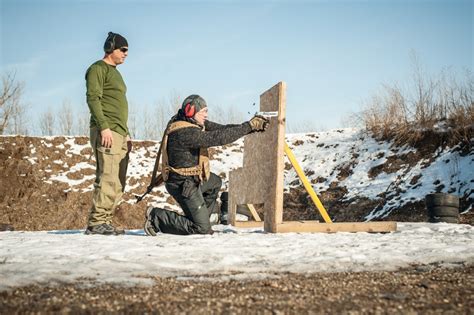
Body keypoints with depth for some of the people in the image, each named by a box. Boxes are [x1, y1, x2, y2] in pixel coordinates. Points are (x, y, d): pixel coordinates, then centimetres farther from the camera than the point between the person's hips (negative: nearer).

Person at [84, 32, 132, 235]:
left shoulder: (115, 72, 26)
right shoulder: (98, 69, -2)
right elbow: (93, 99, -14)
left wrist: (126, 134, 22)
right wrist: (104, 127, -22)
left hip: (119, 134, 9)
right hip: (106, 133, -9)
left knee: (118, 183, 5)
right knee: (108, 179, -15)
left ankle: (104, 221, 8)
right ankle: (97, 222, -13)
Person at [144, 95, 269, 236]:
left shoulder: (193, 122, 1)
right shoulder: (185, 133, -29)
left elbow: (219, 128, -2)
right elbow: (219, 137, -32)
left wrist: (250, 127, -12)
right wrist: (249, 126, -27)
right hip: (183, 185, -11)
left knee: (216, 182, 34)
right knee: (202, 228, -7)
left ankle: (201, 215, 36)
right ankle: (156, 217, -2)